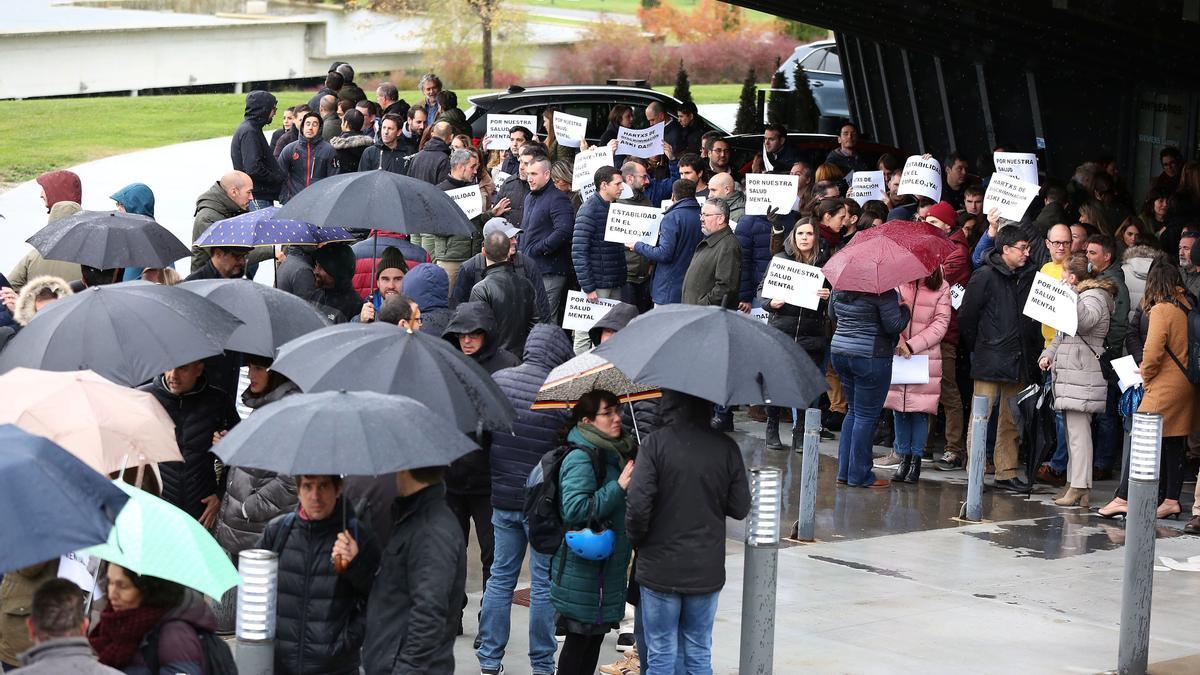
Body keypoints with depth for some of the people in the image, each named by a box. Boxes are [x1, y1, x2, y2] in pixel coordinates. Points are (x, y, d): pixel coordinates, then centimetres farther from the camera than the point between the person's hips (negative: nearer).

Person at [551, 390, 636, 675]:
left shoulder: (615, 453, 12)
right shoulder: (580, 459, -17)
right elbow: (575, 509, -28)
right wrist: (619, 487, -25)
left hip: (608, 566, 9)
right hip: (583, 571, -9)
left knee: (596, 634, 14)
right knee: (579, 638, -1)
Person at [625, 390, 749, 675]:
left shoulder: (655, 444, -13)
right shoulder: (726, 447, -3)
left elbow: (638, 506, -18)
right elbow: (740, 509, 1)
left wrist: (636, 539, 1)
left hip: (660, 568, -3)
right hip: (707, 571, 3)